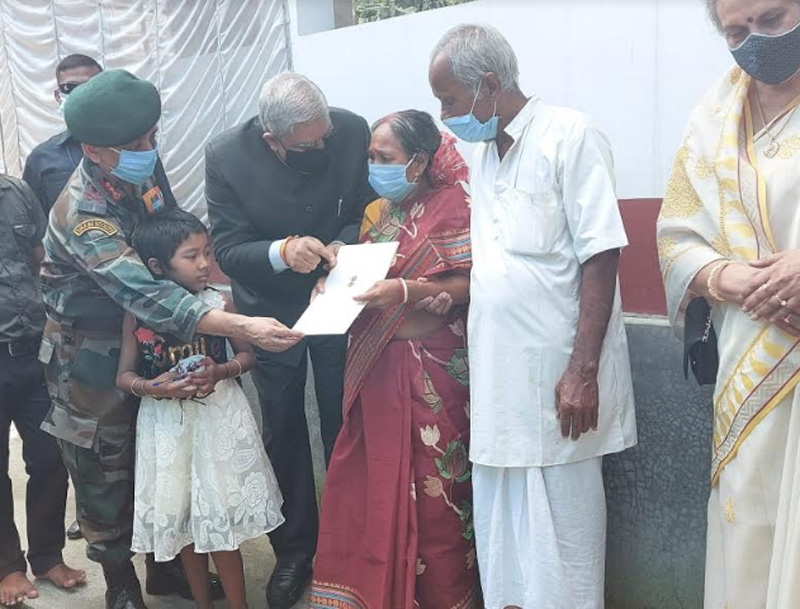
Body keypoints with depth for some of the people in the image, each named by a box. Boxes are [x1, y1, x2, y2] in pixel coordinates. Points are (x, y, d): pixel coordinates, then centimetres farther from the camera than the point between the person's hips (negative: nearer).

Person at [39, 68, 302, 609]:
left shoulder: (139, 174, -8)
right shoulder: (82, 215, -30)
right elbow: (147, 296, -41)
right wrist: (243, 327, -51)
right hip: (94, 361, -6)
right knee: (106, 477, 9)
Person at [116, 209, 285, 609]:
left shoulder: (219, 303, -7)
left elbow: (247, 355, 4)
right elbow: (124, 375, 1)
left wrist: (220, 372, -16)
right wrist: (154, 388, -19)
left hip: (218, 419, -1)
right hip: (167, 425, 1)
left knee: (221, 517, 5)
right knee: (184, 520, 14)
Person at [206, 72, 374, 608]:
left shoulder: (353, 131, -18)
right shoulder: (226, 157, -21)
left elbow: (368, 207, -6)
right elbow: (228, 250, -19)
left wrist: (344, 245, -26)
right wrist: (282, 253, -38)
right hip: (271, 309, 0)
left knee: (344, 423, 9)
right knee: (283, 429, 12)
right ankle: (295, 548, 31)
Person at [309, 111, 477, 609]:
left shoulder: (452, 205, -7)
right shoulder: (378, 212, 14)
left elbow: (470, 286, -14)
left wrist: (405, 291, -24)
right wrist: (337, 281, 1)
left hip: (430, 370, -6)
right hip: (376, 366, 7)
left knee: (432, 490, 2)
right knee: (370, 484, 9)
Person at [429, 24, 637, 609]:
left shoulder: (570, 136, -9)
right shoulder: (484, 155, 14)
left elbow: (601, 255, -15)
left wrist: (583, 371, -19)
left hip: (555, 380, -7)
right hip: (499, 379, 7)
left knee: (560, 533, 5)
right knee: (502, 526, 16)